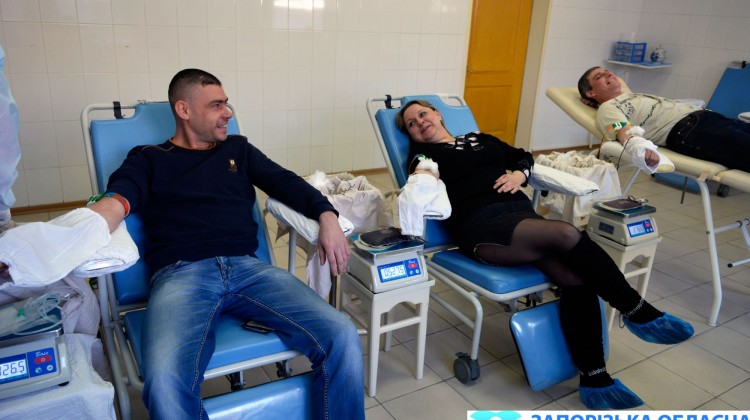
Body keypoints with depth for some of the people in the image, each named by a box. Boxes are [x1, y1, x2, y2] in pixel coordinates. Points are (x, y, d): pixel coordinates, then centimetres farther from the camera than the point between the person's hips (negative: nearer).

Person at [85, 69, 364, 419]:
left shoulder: (238, 148, 27)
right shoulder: (148, 159, 18)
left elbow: (284, 182, 14)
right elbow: (118, 199, -2)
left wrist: (326, 216, -7)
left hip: (248, 268, 3)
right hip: (180, 274, -2)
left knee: (342, 338, -20)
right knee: (166, 381, -34)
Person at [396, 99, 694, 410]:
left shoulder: (479, 138, 29)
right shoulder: (424, 155, 13)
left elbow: (522, 156, 31)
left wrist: (519, 174, 10)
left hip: (521, 211, 5)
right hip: (480, 227, -5)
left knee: (577, 276, -21)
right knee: (568, 235, -30)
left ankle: (594, 379, -13)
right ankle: (638, 312, -12)